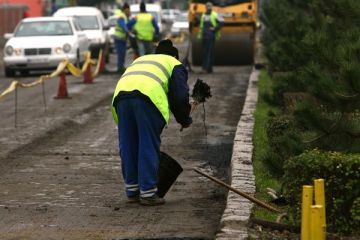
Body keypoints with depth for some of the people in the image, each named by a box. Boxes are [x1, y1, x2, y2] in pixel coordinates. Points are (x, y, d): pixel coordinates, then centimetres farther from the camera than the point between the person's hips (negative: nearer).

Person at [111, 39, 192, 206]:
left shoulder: (140, 60, 41)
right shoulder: (175, 64, 25)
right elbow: (180, 96, 12)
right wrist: (184, 119, 28)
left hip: (121, 93, 5)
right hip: (148, 96, -5)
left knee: (128, 147, 13)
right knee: (149, 147, 3)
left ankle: (132, 191, 21)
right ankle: (148, 193, 4)